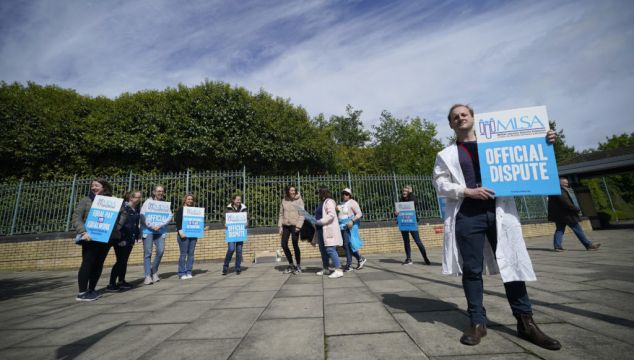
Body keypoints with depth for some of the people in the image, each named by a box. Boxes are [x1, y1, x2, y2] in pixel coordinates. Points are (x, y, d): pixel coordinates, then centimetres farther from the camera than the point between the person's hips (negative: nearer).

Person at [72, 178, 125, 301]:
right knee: (87, 263, -5)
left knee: (99, 263, 8)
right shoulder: (86, 201, 2)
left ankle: (91, 290, 19)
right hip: (90, 238, -2)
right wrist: (83, 232, -17)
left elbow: (122, 214, 9)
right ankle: (82, 292, 3)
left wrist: (116, 226, -6)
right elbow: (76, 218, -4)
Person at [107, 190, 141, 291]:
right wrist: (121, 239, -20)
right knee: (120, 261, -5)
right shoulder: (123, 207, -15)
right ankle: (111, 284, 5)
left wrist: (137, 235, 13)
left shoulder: (137, 209, 8)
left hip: (130, 239, 7)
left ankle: (121, 281, 24)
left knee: (124, 261, 14)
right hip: (121, 239, -7)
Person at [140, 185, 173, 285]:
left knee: (160, 251, -7)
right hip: (148, 230, -2)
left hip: (160, 231, 2)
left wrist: (160, 225, -13)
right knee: (148, 253, -4)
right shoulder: (148, 202, 3)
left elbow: (170, 216, 1)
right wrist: (152, 226, -15)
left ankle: (154, 271, 14)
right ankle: (148, 276, 1)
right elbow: (142, 216, -7)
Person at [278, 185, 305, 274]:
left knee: (295, 245, -3)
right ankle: (291, 265, 22)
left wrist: (298, 226, -16)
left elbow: (302, 214, -8)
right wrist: (280, 226, 4)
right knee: (284, 245, 4)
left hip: (294, 225, -4)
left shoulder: (299, 200, -4)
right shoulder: (284, 201, 7)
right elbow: (281, 214, 10)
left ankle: (298, 266, 14)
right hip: (285, 225, 5)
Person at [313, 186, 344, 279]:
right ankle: (325, 269, 25)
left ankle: (338, 270, -11)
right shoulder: (321, 203, 20)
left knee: (330, 250, -13)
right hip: (321, 230, 10)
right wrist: (314, 220, 11)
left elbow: (331, 215, -21)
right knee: (323, 250, 14)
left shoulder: (329, 202, -9)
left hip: (329, 230, -10)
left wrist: (319, 222, -20)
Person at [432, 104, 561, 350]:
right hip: (467, 214, -2)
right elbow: (440, 184, 2)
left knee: (513, 264, 5)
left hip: (499, 211, 2)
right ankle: (477, 321, 14)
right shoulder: (446, 155, 11)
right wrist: (467, 192, -12)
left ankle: (525, 322, 20)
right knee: (472, 269, 2)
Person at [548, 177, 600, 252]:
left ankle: (557, 246, 4)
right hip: (566, 215, -9)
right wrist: (577, 209, -9)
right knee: (578, 230, 3)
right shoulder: (561, 192, -17)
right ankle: (588, 245, 13)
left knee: (559, 230, 8)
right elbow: (567, 204, -20)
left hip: (558, 215, 9)